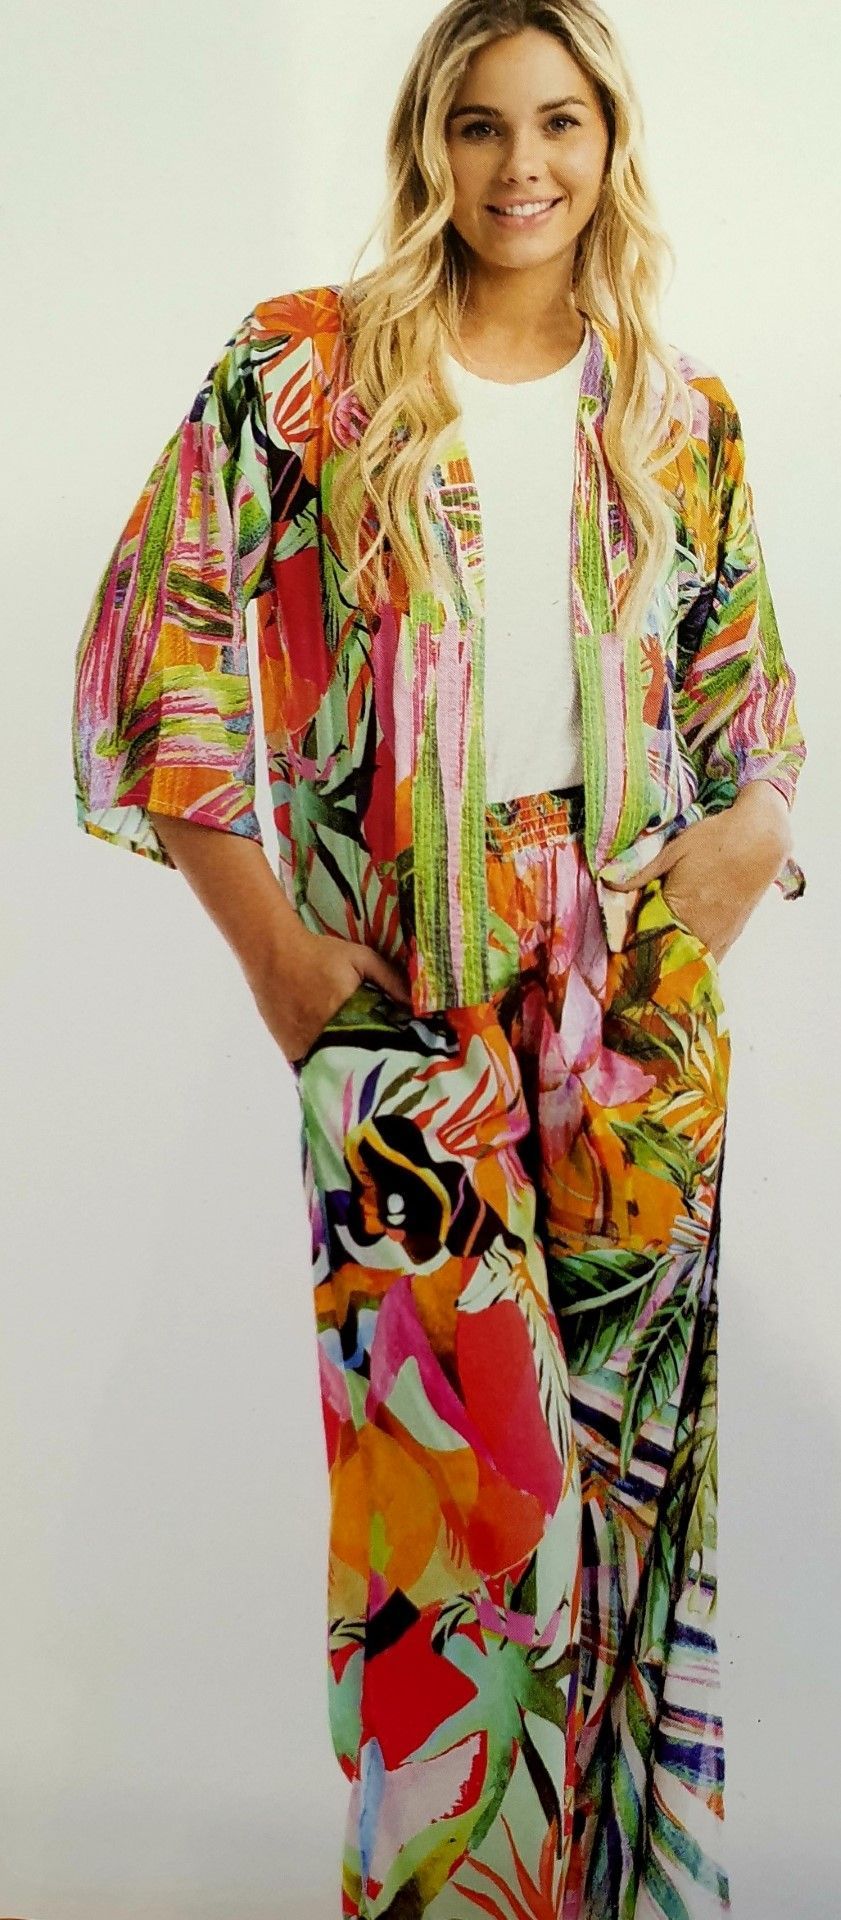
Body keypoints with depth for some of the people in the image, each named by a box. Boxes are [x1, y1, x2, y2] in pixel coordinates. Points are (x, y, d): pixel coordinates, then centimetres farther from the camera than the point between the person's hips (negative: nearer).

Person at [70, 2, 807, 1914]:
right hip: (403, 991, -2)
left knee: (626, 1433, 7)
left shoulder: (682, 420, 10)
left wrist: (701, 915, 0)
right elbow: (159, 644, -2)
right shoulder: (305, 371, 2)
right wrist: (271, 948, -6)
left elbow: (751, 733, 15)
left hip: (634, 993, 3)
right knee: (443, 1438, -3)